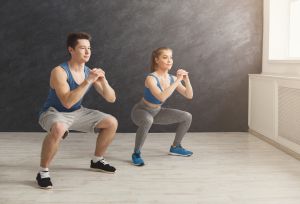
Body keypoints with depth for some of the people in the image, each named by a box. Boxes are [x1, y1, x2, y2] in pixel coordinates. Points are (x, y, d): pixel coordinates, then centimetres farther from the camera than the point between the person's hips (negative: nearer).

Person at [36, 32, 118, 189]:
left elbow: (111, 99, -5)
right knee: (59, 128, -41)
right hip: (53, 113, -6)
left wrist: (103, 81, -23)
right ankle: (43, 172, -20)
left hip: (77, 113, 7)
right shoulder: (59, 71, -24)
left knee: (112, 122, -2)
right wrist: (88, 81, -37)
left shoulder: (90, 72, -5)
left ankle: (97, 160, 19)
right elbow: (67, 102, -36)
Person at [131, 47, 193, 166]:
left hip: (157, 112, 7)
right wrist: (177, 81, -38)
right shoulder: (151, 78, -28)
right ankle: (136, 154, -20)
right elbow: (162, 97, -44)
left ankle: (175, 147, 19)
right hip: (141, 111, -7)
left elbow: (189, 96, -6)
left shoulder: (172, 78, -7)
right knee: (148, 121, -42)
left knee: (187, 117, 0)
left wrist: (186, 80, -22)